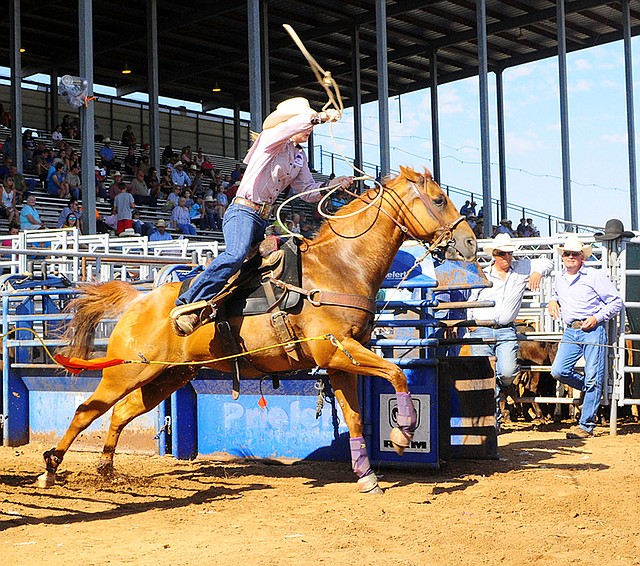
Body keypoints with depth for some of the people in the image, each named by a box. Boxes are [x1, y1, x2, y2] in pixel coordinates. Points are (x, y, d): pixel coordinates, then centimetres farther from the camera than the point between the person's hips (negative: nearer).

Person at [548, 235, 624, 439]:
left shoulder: (595, 276, -2)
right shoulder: (559, 279, 16)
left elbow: (617, 302, -1)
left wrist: (597, 317, -11)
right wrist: (553, 301, 16)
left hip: (592, 330, -5)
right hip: (570, 332, 5)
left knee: (593, 378, -7)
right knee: (558, 371, -10)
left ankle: (586, 425, -1)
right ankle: (590, 389, 18)